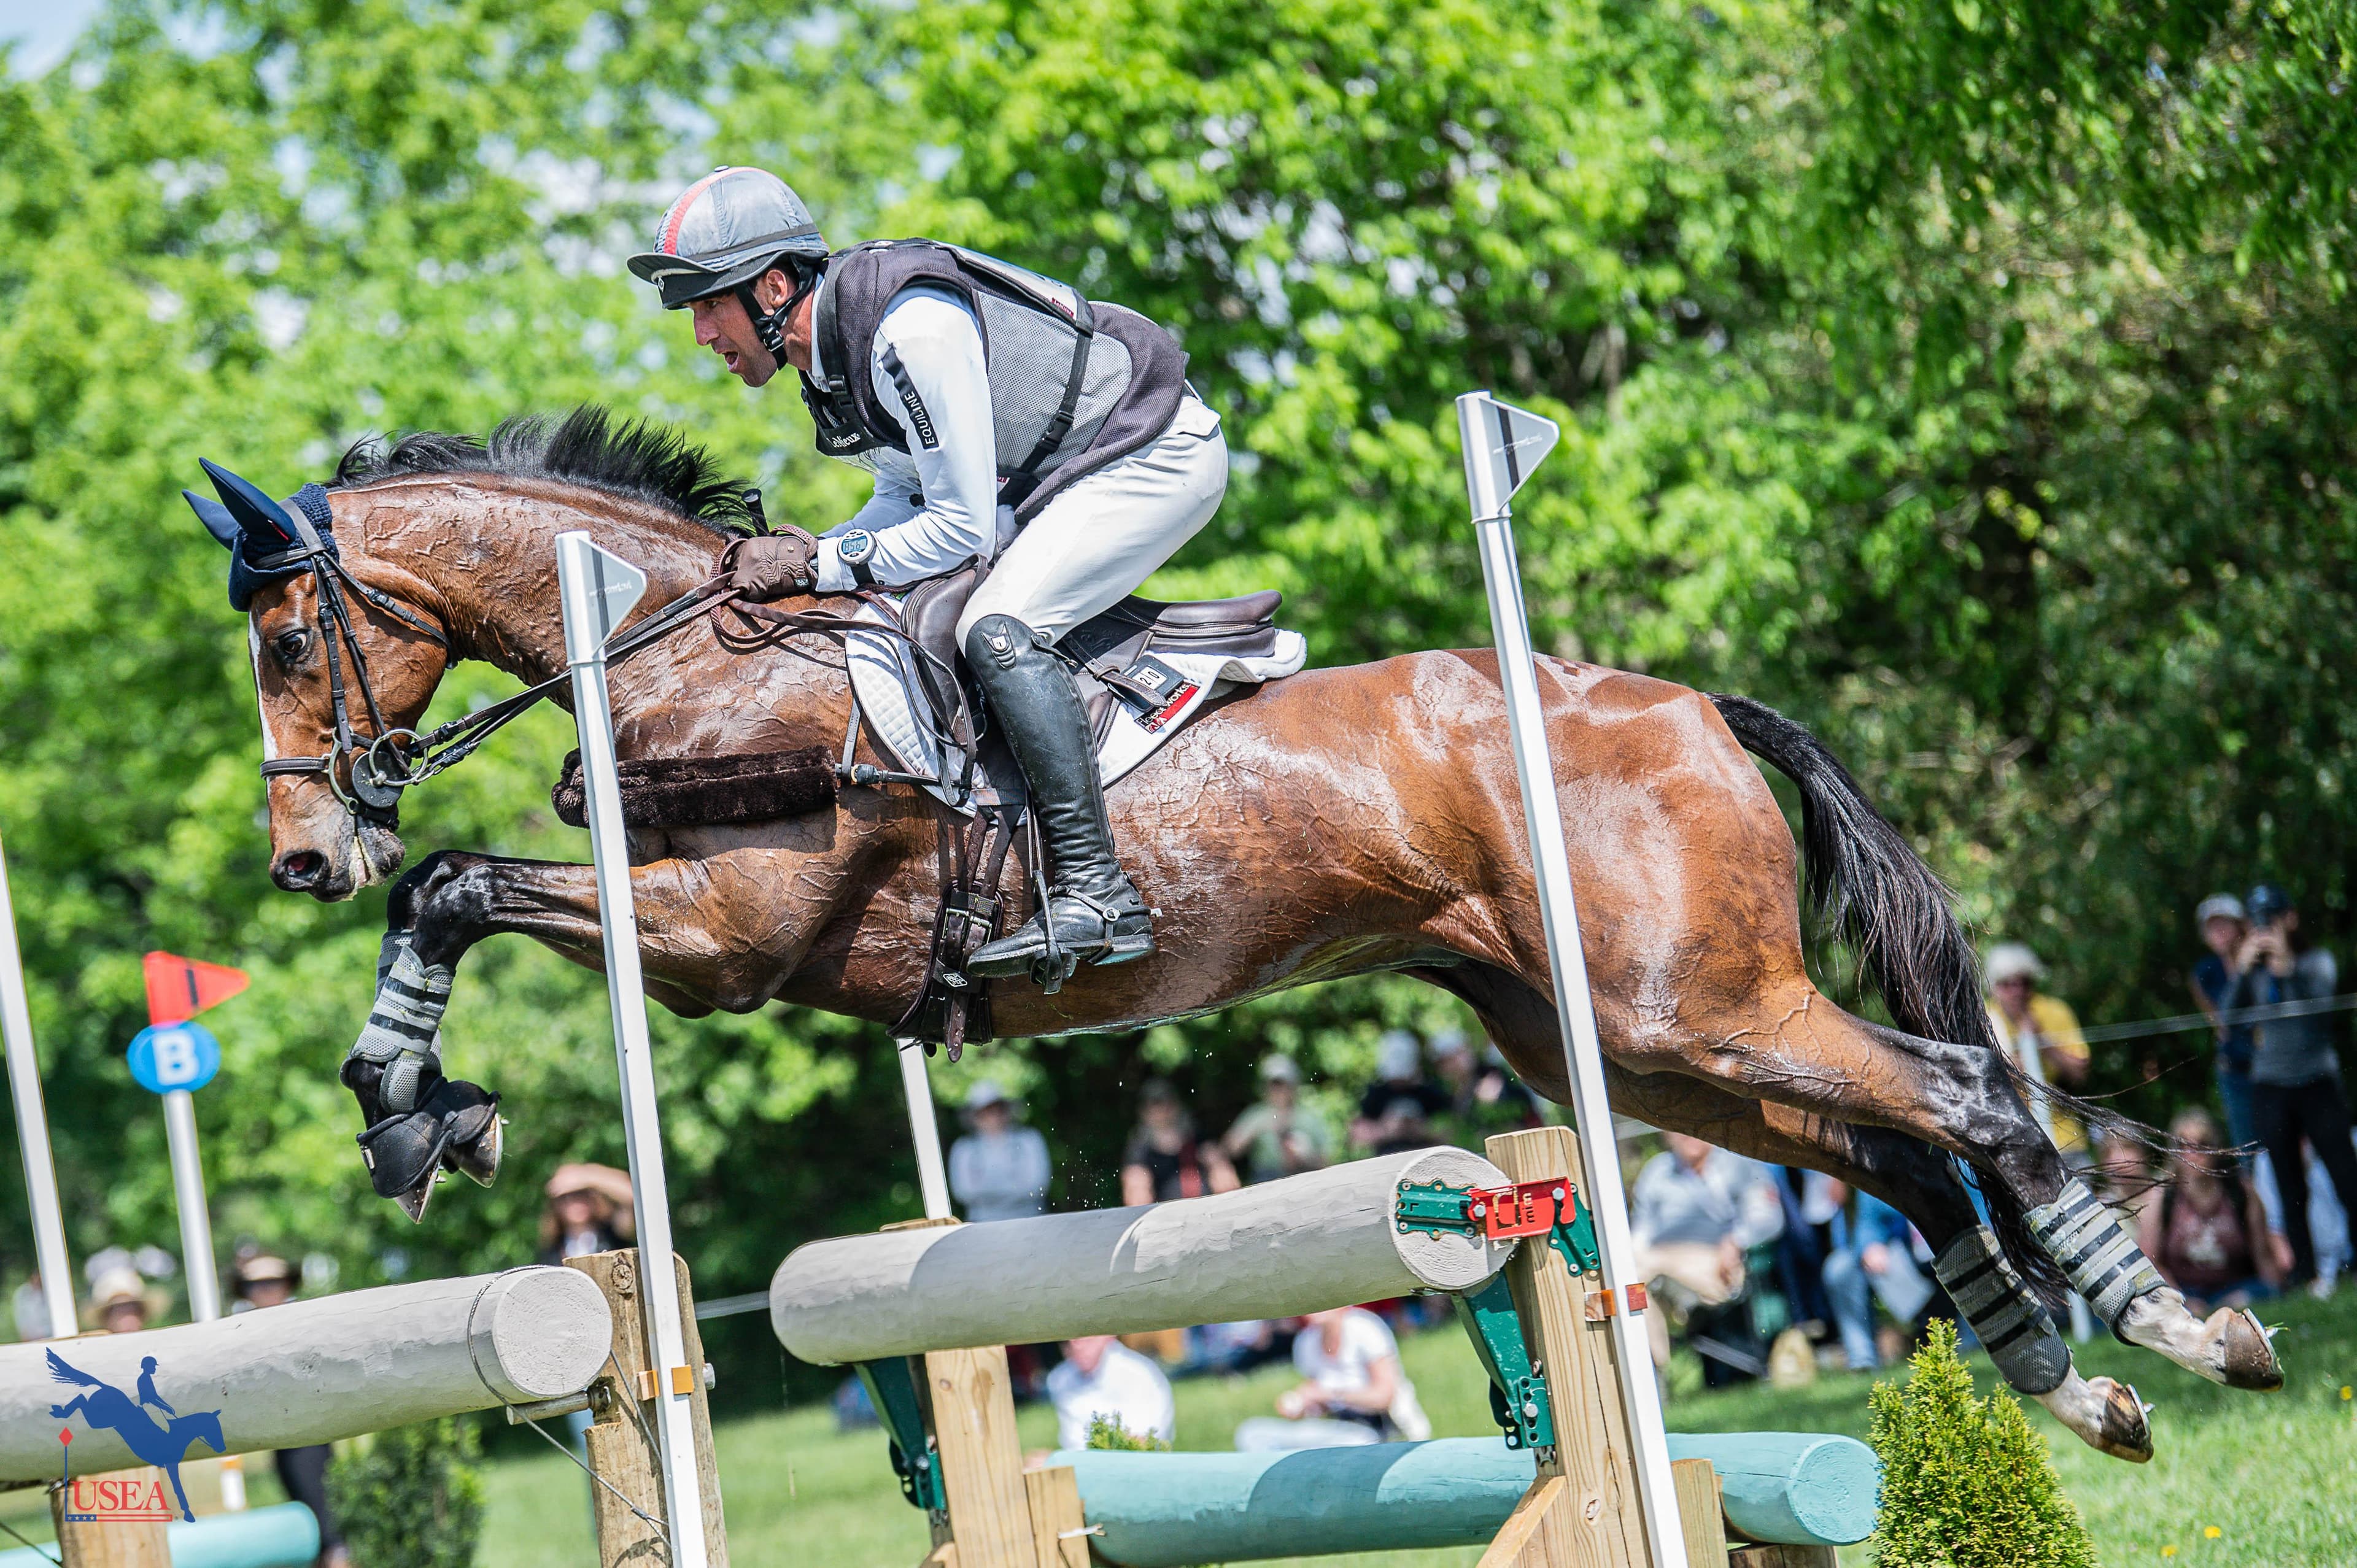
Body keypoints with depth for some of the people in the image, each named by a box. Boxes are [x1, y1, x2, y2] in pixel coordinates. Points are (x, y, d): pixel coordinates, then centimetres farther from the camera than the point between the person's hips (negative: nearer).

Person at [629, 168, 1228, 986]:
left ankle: (1098, 894, -28)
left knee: (997, 628, -26)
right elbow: (909, 498, 11)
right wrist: (805, 555, -6)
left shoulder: (914, 329, -28)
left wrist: (820, 566, -21)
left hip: (1162, 453, -10)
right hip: (1063, 472, 10)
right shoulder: (828, 348, 3)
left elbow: (960, 528, -26)